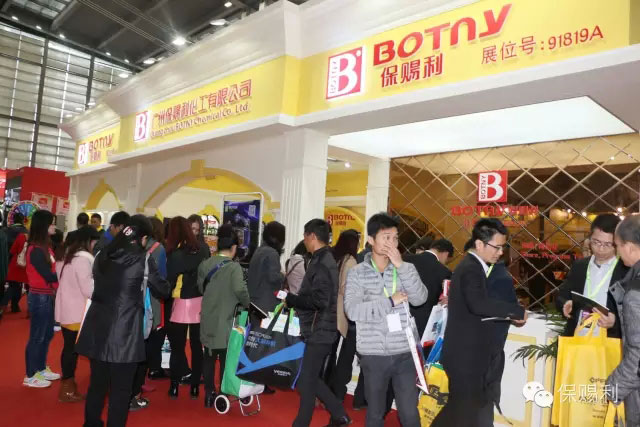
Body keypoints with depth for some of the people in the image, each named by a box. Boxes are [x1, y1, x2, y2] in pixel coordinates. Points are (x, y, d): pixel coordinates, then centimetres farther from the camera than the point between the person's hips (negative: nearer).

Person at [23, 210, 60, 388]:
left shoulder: (45, 246, 9)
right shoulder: (36, 250, -19)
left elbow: (52, 270, 4)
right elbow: (48, 275, -20)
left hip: (48, 296, 9)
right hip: (40, 297, -9)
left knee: (47, 334, 18)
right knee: (37, 336, 4)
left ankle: (41, 369, 32)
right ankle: (30, 376, 17)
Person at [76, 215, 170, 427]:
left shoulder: (102, 254, 7)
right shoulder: (143, 259, -9)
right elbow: (162, 290, -1)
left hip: (98, 326, 6)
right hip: (124, 330, -6)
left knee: (97, 382, 20)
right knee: (121, 387, 7)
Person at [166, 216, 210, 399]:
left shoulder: (175, 254, -13)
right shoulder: (203, 250, -1)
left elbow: (170, 281, -10)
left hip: (182, 304, -4)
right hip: (201, 303, 4)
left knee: (177, 346, 11)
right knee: (197, 345, 12)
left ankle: (175, 386, 18)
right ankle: (195, 386, 20)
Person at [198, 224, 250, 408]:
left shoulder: (204, 264, 1)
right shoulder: (234, 266, -16)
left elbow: (201, 287, 8)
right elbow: (240, 290, -27)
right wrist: (247, 304, -9)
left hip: (208, 320, 5)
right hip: (225, 320, -5)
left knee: (209, 356, 16)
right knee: (225, 358, 9)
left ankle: (209, 394, 26)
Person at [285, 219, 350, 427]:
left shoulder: (322, 264, -19)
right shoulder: (323, 260, 12)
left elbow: (319, 301, -26)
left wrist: (290, 299, -18)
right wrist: (293, 301, 10)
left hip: (318, 332, -10)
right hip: (317, 330, 10)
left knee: (306, 381, 3)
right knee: (309, 378, 18)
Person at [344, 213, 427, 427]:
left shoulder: (405, 269, 3)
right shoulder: (357, 273, -4)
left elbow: (420, 299, -12)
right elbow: (352, 310, -16)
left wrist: (401, 266, -18)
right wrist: (390, 301, -18)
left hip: (404, 353, 1)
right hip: (373, 354, -1)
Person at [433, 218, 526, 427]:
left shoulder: (471, 265, 12)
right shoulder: (471, 269, -20)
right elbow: (478, 303, -37)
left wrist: (507, 314, 4)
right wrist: (517, 311, -26)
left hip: (468, 351, 10)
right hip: (465, 353, -10)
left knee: (478, 406, 17)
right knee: (466, 410, 4)